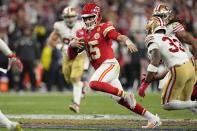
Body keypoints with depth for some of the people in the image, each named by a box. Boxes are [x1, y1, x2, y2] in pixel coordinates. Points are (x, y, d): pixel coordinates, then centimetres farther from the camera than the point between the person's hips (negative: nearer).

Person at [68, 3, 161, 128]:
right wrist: (71, 44, -7)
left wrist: (127, 41, -49)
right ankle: (152, 118, 16)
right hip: (100, 68, 8)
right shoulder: (82, 33, 13)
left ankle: (125, 95, -20)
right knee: (121, 100, 8)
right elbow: (71, 55, 15)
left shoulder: (103, 28, -7)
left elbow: (119, 36, -27)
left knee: (94, 84, -32)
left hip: (110, 64, -8)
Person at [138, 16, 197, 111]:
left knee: (167, 104, 4)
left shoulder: (153, 39, 1)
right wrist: (154, 77, 31)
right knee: (183, 102, 21)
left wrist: (145, 84, -9)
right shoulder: (171, 37, 25)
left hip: (179, 71, -7)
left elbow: (155, 63, -12)